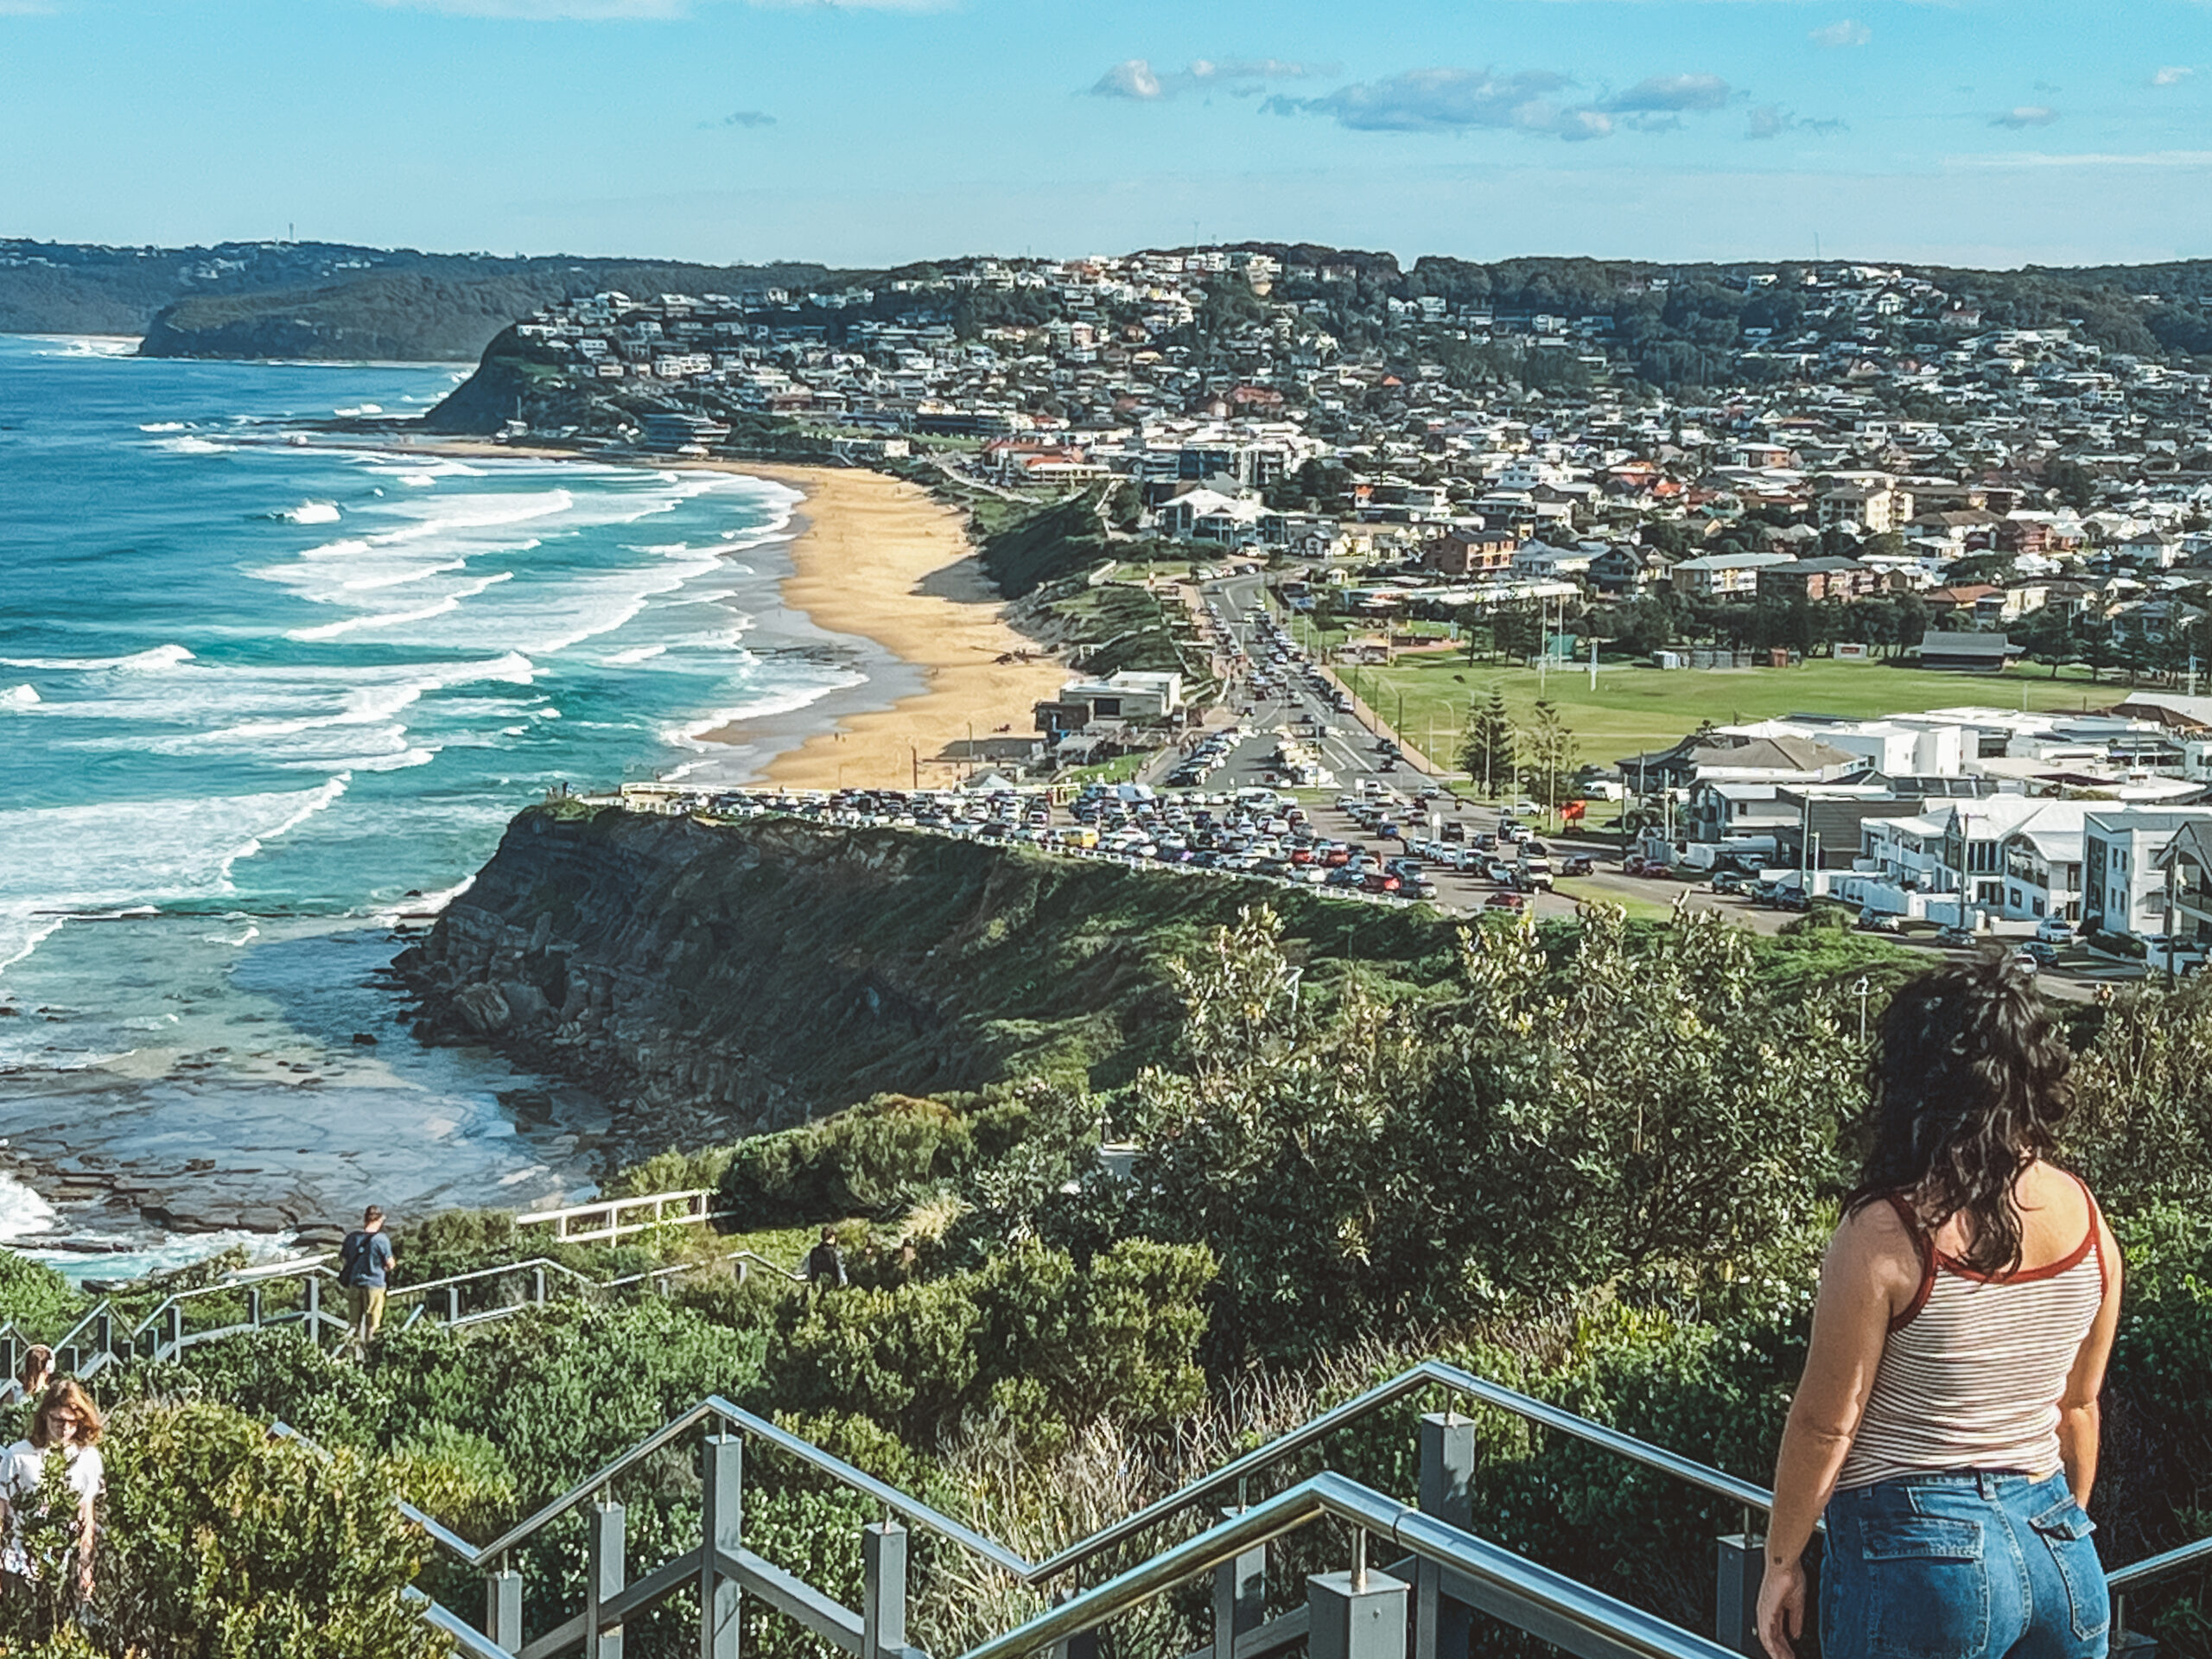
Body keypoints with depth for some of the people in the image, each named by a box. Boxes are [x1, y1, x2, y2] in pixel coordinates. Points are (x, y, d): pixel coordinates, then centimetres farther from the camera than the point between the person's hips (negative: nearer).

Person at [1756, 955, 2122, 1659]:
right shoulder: (2087, 1220, 1)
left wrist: (1781, 1561, 1)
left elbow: (1825, 1424, -11)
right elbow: (2077, 1409, 13)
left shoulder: (1886, 1236, -17)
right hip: (2059, 1550, 6)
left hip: (1921, 1550, -5)